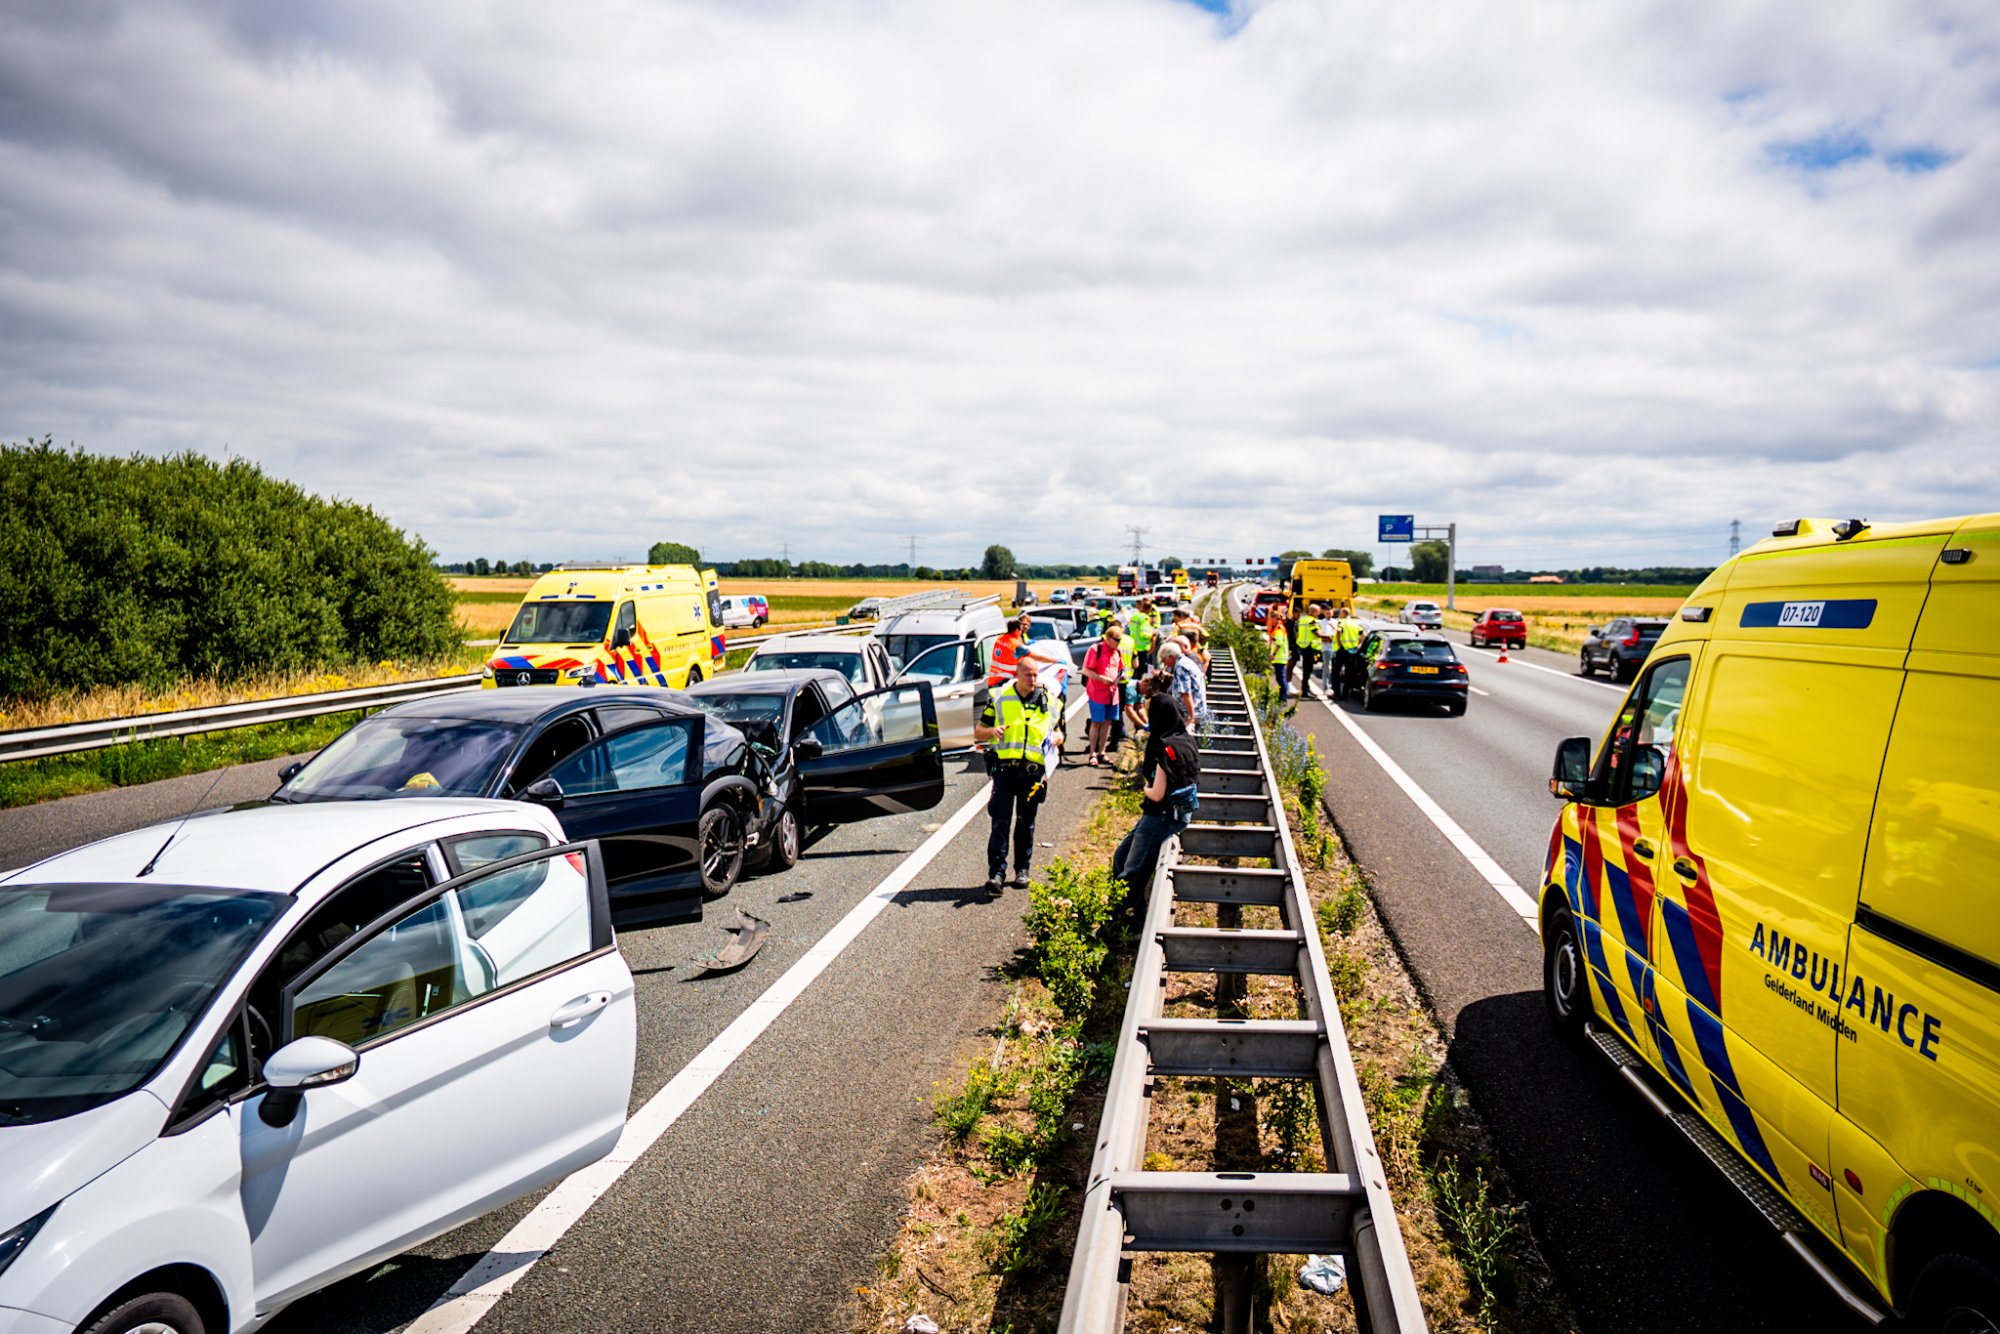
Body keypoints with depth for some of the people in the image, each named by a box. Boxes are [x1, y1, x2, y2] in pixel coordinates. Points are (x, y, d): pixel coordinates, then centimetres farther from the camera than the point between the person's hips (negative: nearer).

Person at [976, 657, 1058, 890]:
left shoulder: (1048, 701, 11)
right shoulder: (999, 698, 7)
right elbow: (977, 733, 9)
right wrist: (992, 731, -13)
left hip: (1033, 771, 2)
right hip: (1004, 768, -2)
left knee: (1026, 823, 9)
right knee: (1000, 821, -9)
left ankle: (1022, 870, 20)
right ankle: (997, 871, -9)